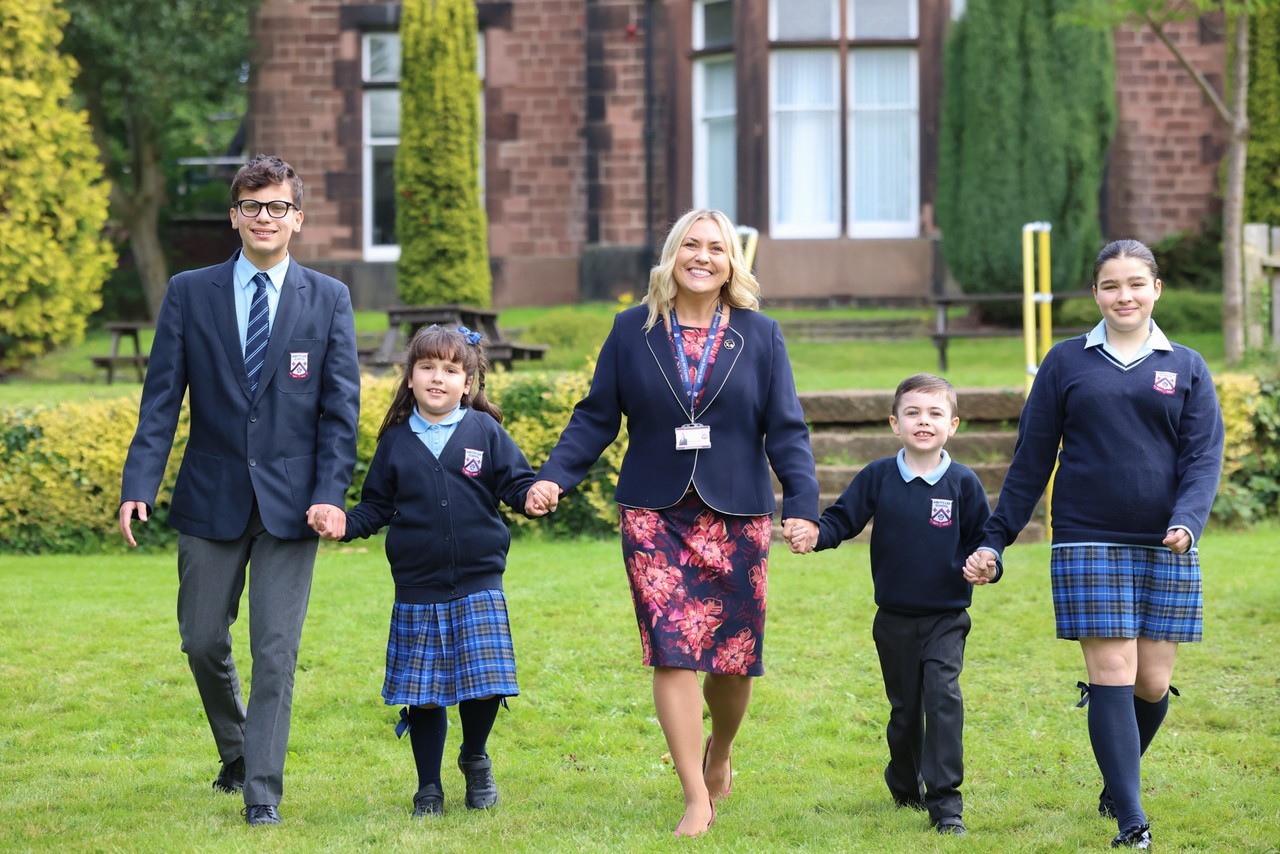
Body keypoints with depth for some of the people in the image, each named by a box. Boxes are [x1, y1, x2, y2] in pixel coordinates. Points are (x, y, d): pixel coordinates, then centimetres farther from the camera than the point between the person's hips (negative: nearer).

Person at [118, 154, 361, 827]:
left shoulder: (329, 299, 3)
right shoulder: (188, 294, 3)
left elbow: (341, 407, 1)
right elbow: (161, 398, -1)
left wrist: (330, 493, -11)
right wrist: (138, 487, -12)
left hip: (291, 501, -1)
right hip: (210, 496, 1)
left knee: (275, 650, -4)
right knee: (203, 640, 8)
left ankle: (262, 791, 1)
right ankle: (235, 750, 34)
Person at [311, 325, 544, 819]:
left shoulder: (485, 432, 1)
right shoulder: (396, 442, 7)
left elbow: (516, 481, -1)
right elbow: (377, 507, 11)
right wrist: (345, 524, -7)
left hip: (477, 586, -1)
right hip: (417, 591, 2)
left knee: (483, 684, -6)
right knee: (422, 696, 3)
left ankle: (475, 759, 24)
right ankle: (429, 788, 19)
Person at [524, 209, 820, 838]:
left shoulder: (760, 336, 4)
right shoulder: (633, 332, 4)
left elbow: (786, 431, 2)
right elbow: (595, 419, 4)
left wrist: (802, 503, -11)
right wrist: (553, 477, -9)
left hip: (736, 518, 1)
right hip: (656, 515, -1)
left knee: (733, 655, 6)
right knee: (673, 650, -10)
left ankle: (719, 753, 37)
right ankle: (696, 800, -6)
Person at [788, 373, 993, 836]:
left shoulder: (963, 483, -3)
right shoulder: (878, 477, -1)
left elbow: (983, 538, 3)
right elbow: (842, 517, -1)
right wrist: (815, 536, -22)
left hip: (946, 617, -2)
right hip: (895, 619, 2)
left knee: (943, 694, -17)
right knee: (905, 707, 12)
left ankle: (945, 802, -14)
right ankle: (905, 785, 35)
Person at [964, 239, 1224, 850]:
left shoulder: (1185, 368, 8)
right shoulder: (1067, 363, 6)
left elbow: (1203, 458, 2)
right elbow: (1031, 459, 8)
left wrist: (1186, 523, -17)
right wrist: (994, 540, 6)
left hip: (1165, 549, 2)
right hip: (1090, 546, -2)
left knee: (1153, 684, 3)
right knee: (1112, 677, -9)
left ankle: (1118, 782, 29)